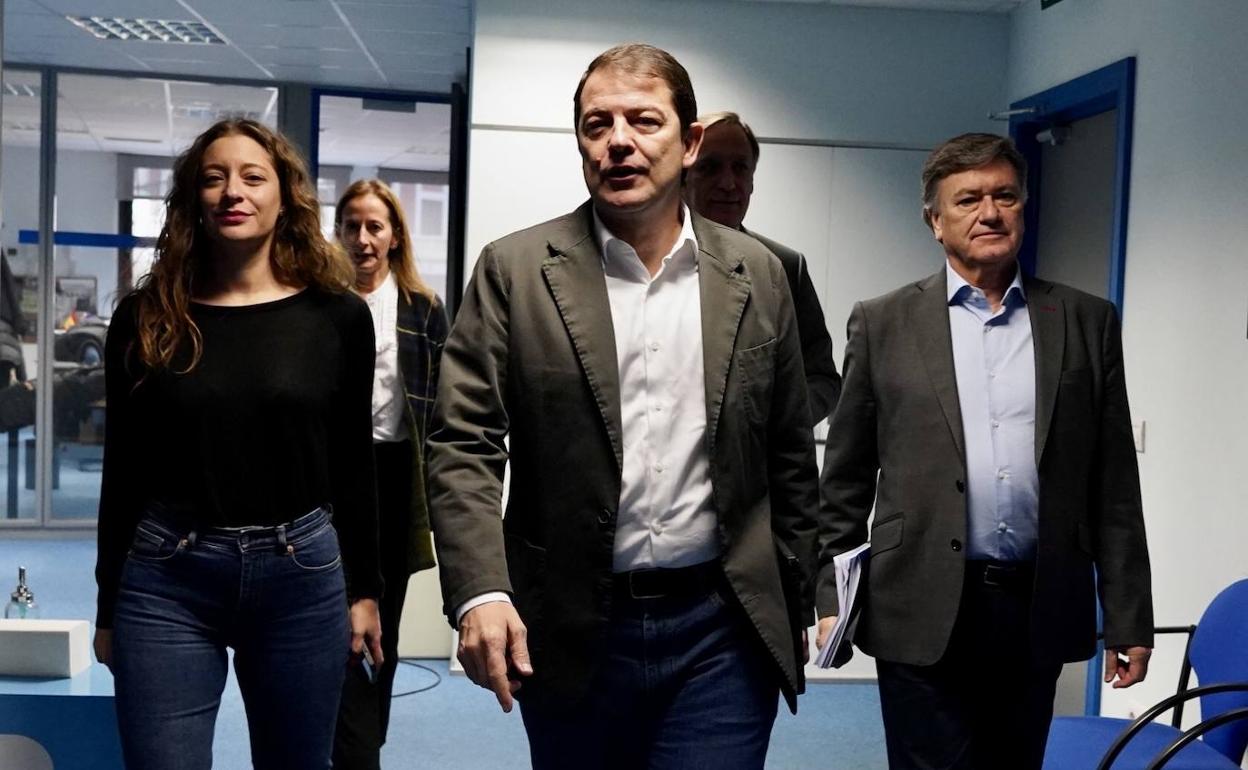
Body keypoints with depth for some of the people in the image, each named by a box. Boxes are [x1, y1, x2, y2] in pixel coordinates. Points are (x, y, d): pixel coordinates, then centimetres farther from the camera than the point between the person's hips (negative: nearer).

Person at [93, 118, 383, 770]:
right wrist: (108, 606, 7)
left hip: (301, 574, 1)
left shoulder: (337, 314, 1)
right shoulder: (147, 316, 1)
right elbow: (122, 470, 5)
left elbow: (352, 464, 6)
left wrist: (363, 588, 6)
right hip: (165, 578, 0)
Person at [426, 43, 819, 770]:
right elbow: (463, 444, -7)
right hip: (569, 630, 0)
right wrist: (480, 592, -19)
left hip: (721, 629, 1)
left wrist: (796, 604, 10)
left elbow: (790, 456, 9)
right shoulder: (515, 270, -3)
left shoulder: (759, 275, 4)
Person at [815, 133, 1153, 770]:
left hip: (1039, 613, 2)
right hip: (924, 616, -2)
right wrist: (832, 598, 1)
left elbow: (1114, 486, 6)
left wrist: (1127, 618, 5)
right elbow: (845, 481, 5)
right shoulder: (883, 324, 3)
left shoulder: (1087, 323, 7)